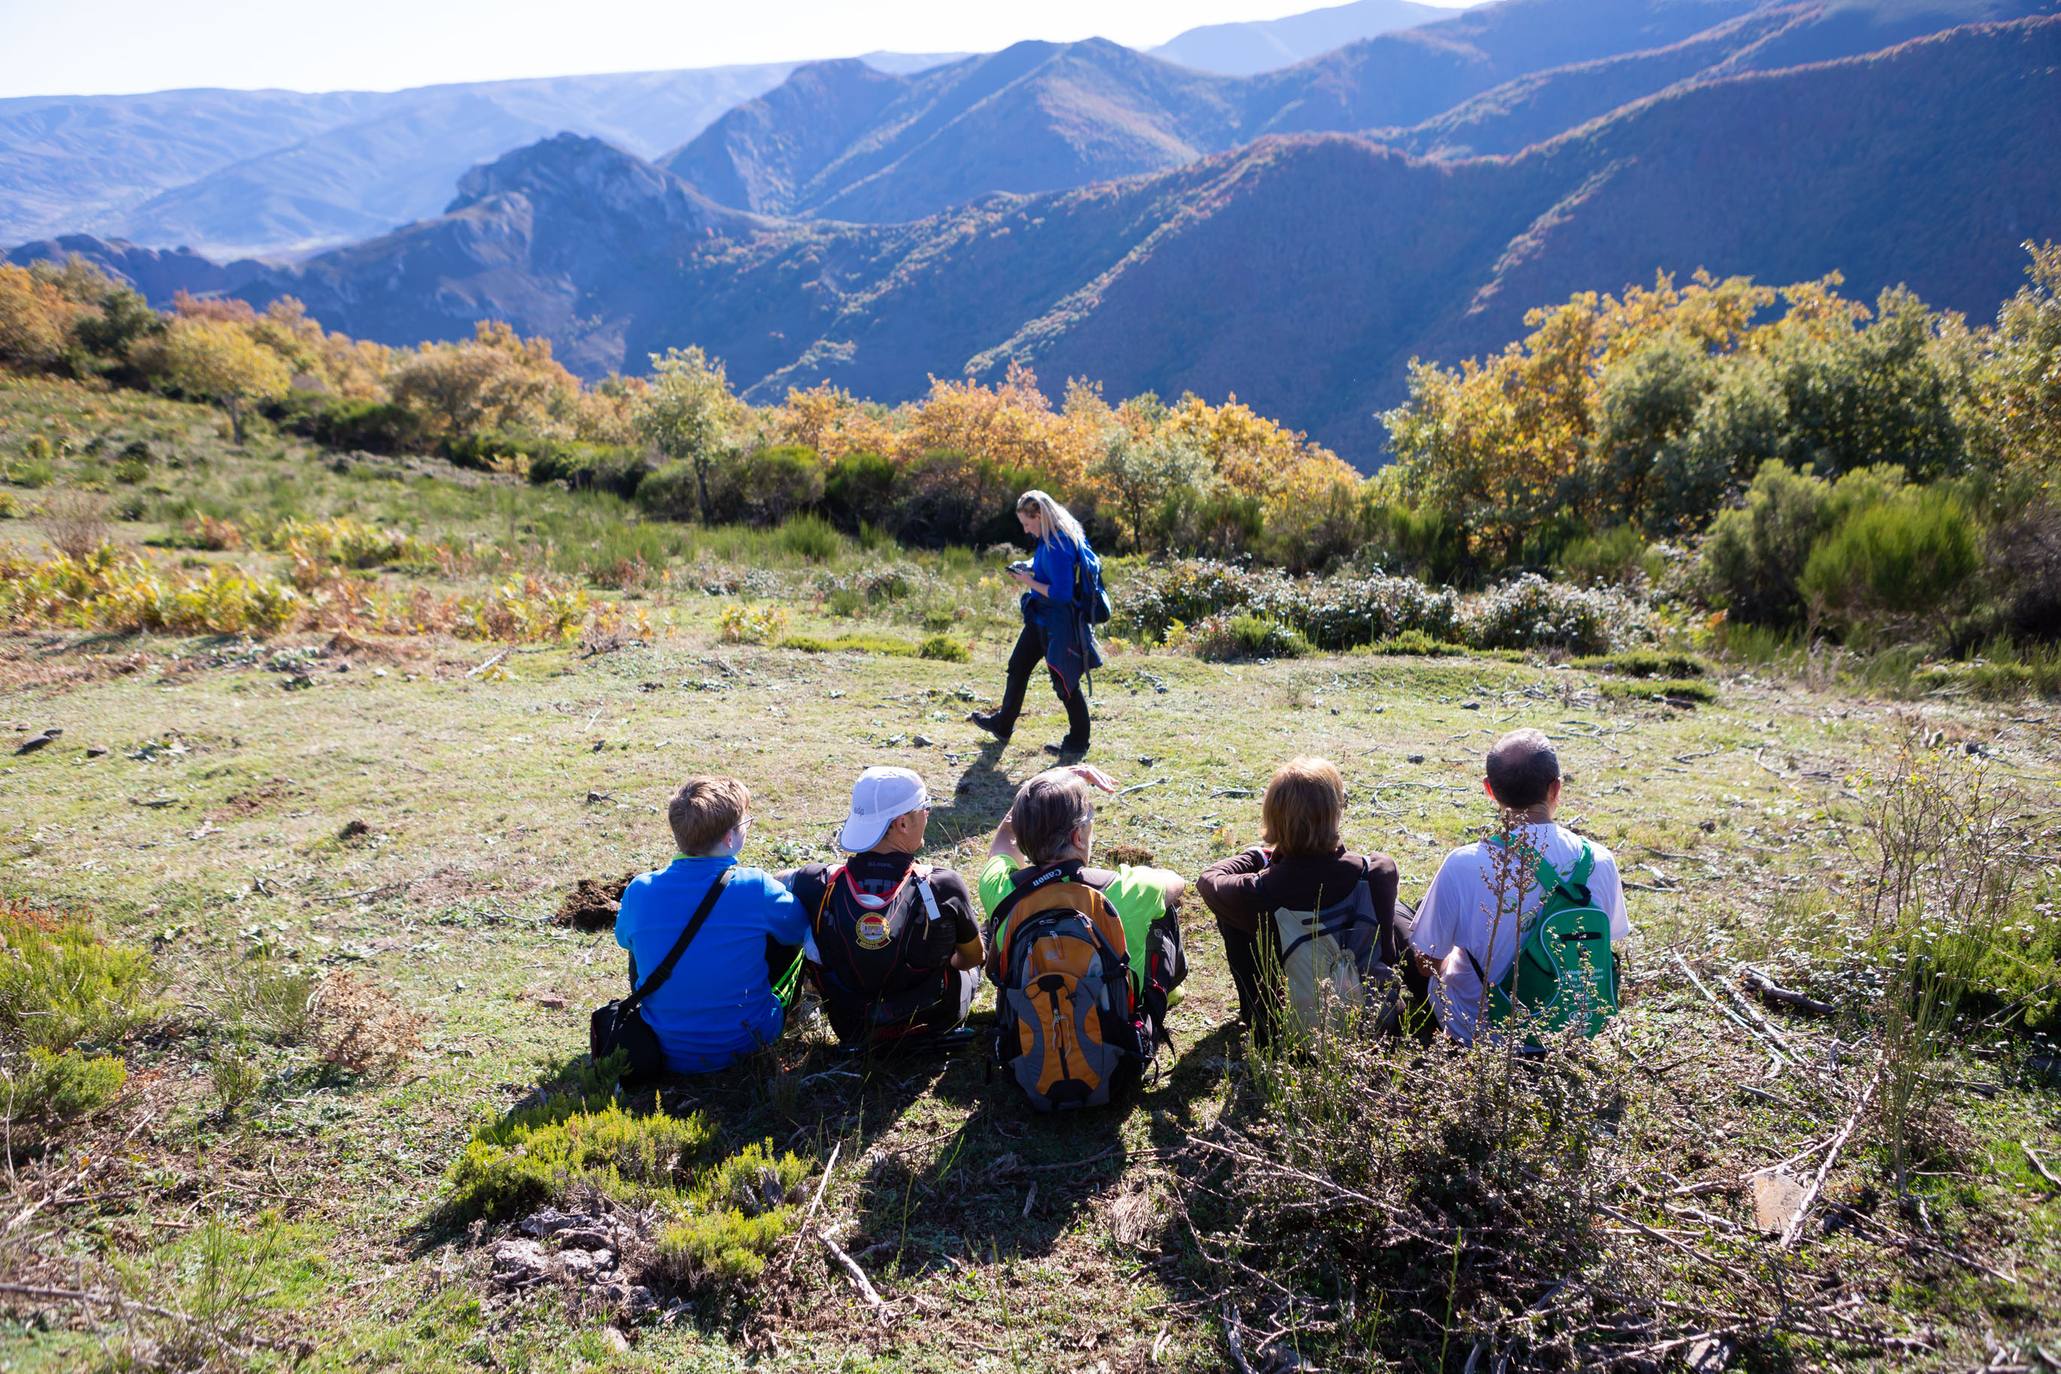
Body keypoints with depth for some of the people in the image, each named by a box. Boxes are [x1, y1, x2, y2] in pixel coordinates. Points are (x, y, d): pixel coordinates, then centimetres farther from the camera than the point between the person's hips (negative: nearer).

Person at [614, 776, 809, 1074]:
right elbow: (801, 927, 3)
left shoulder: (640, 891, -11)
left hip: (668, 1052, 2)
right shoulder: (756, 887, -18)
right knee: (785, 929, 14)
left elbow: (624, 938, 13)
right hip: (744, 1043, -2)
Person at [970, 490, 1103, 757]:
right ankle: (1003, 725, 38)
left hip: (1060, 624, -11)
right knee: (1018, 667, 21)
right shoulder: (1048, 539, 3)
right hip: (1040, 618, 11)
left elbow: (1062, 593, -28)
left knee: (1065, 681, 2)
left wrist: (1030, 582, -18)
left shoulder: (1059, 546, -26)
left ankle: (1078, 742, 15)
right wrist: (1027, 570, 5)